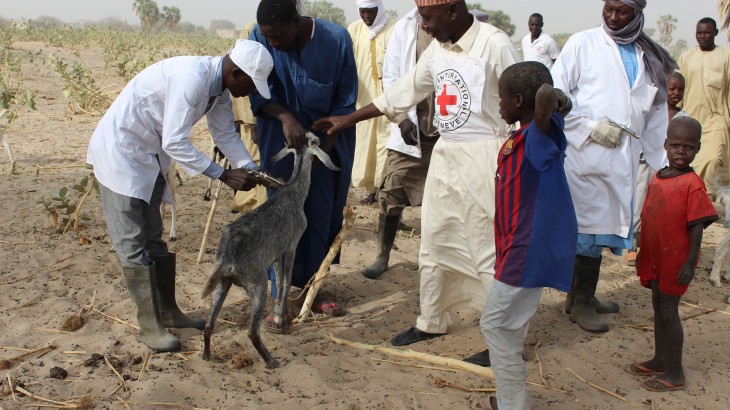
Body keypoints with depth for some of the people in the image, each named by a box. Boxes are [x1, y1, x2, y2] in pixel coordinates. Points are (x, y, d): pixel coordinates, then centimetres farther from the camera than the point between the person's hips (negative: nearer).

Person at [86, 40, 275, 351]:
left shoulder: (219, 86, 0)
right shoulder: (192, 78, -29)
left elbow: (226, 134, 9)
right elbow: (175, 143, -30)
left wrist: (251, 171, -4)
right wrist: (224, 175, -26)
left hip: (148, 155, 10)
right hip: (119, 149, -10)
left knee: (153, 238, 15)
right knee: (132, 243, -4)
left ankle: (167, 312, 24)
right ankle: (149, 325, 1)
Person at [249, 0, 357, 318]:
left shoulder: (336, 39, -14)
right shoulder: (260, 39, -12)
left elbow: (345, 100, -7)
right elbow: (258, 92, -11)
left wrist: (325, 143, -15)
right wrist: (285, 117, -29)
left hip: (325, 143, 1)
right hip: (280, 144, 0)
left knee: (320, 218, 7)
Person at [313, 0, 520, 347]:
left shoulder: (494, 44, -15)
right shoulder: (437, 48, 7)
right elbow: (402, 92, 15)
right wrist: (348, 119, 15)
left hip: (483, 157, -7)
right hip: (445, 153, 8)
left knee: (489, 250, -2)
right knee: (434, 241, 14)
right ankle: (431, 321, 30)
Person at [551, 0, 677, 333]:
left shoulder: (650, 58, 14)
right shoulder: (583, 44, 0)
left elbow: (656, 118, 16)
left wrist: (663, 164, 13)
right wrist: (591, 127, -12)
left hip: (624, 159, 5)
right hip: (586, 154, -5)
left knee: (602, 229, 11)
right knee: (589, 229, 0)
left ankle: (582, 296, 27)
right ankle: (580, 303, 14)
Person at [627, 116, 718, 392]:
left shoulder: (692, 184, -16)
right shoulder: (657, 178, 6)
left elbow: (697, 227, -16)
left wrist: (690, 263, -19)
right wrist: (642, 253, 17)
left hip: (675, 260, -7)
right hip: (654, 257, 7)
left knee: (668, 311, -1)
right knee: (658, 308, 17)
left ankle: (675, 373, 10)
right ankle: (660, 360, 33)